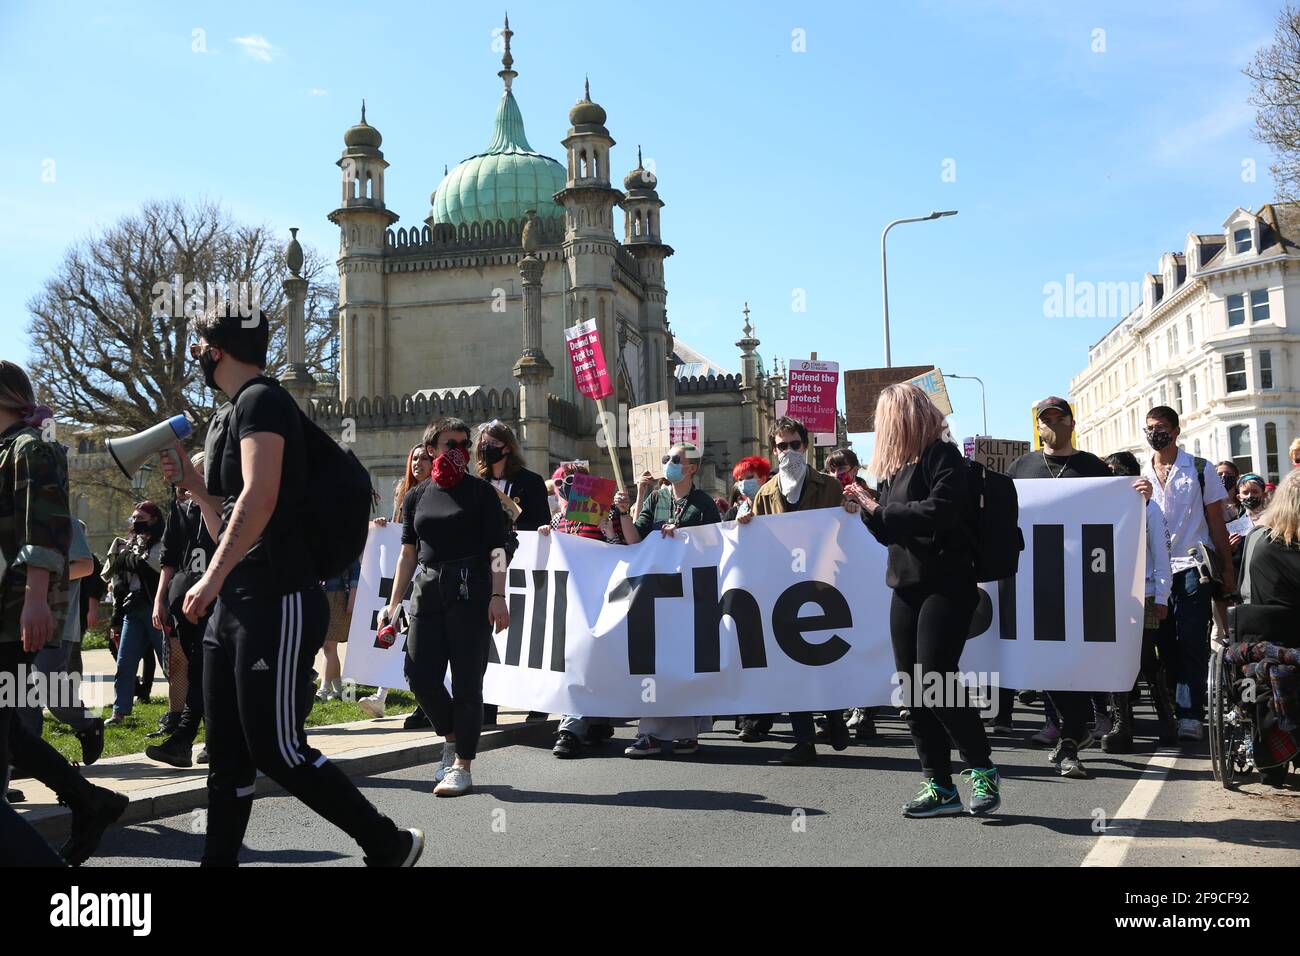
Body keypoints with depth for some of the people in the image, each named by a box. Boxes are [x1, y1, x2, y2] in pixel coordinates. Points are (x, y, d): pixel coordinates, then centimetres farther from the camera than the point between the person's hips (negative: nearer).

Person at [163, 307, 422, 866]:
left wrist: (212, 578, -23)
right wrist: (193, 485, 18)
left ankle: (390, 845, 6)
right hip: (233, 605, 10)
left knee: (276, 750, -8)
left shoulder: (261, 399, -8)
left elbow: (260, 496, -23)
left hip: (276, 604, -10)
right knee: (227, 755, 10)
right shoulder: (230, 418, 22)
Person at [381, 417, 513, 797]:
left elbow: (497, 548, -3)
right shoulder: (417, 496, 14)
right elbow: (409, 554, 17)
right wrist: (393, 604, 12)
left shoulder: (481, 492, 3)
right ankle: (452, 737, 26)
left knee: (466, 680, -3)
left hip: (470, 592, -4)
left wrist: (498, 596, -13)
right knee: (419, 675, -1)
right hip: (427, 591, 4)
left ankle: (462, 765, 6)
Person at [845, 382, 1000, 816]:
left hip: (947, 584, -8)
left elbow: (939, 510, -21)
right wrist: (866, 508, 2)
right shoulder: (894, 466, 16)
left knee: (936, 679, -14)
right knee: (913, 689, 5)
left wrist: (881, 509, -12)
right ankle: (939, 786, 12)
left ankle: (983, 769, 5)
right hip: (907, 586, 8)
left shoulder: (942, 455, -6)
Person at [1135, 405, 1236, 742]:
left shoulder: (1200, 469, 5)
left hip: (1192, 566, -3)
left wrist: (1228, 568, 1)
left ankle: (1190, 716, -8)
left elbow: (1216, 522, 5)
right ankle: (1167, 713, 14)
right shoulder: (1139, 475, 12)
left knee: (1192, 644, -7)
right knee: (1164, 644, 6)